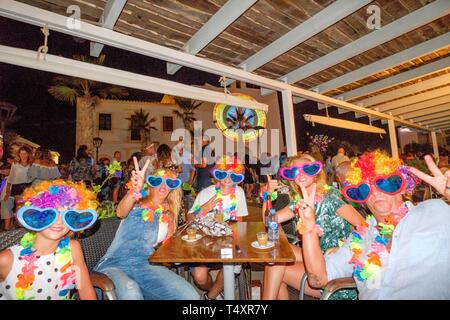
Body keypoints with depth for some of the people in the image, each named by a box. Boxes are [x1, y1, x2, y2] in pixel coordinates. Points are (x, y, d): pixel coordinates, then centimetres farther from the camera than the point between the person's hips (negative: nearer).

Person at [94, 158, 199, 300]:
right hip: (114, 264, -3)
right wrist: (135, 190, -38)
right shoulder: (136, 204, 5)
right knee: (131, 294, -38)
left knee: (190, 295, -19)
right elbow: (121, 212, -20)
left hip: (145, 264, 4)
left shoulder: (167, 216, 14)